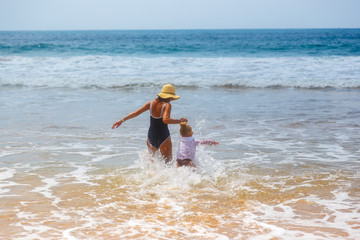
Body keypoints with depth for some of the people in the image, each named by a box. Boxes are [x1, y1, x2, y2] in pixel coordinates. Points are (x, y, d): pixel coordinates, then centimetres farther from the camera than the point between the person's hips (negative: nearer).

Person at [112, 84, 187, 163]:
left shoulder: (151, 103, 2)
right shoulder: (167, 105, -14)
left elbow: (136, 113, 2)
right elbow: (165, 120, -30)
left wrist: (122, 120, 7)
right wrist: (180, 121, -20)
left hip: (151, 136, 5)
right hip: (163, 137, -5)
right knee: (168, 161, 6)